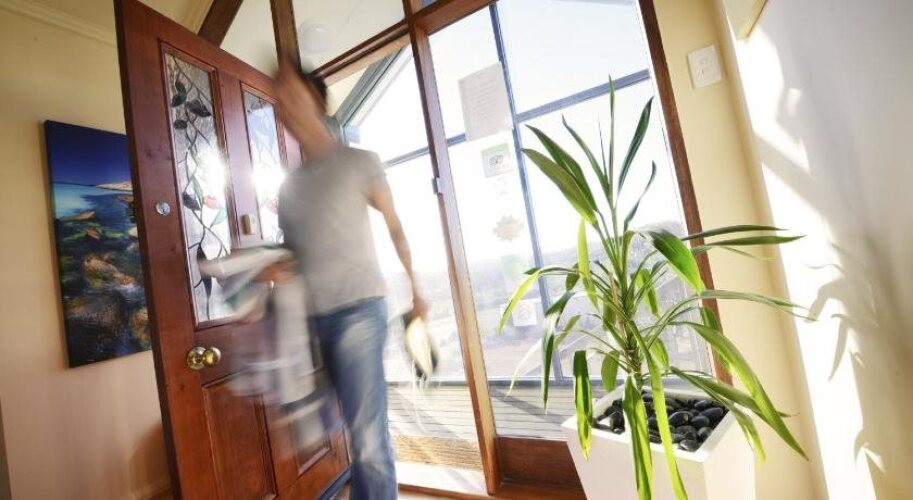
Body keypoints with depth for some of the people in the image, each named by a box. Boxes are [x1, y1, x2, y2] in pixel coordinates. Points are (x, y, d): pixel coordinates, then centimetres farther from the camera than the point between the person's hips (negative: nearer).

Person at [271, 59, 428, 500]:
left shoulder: (359, 163, 1)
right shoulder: (289, 185, 16)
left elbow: (396, 229, 4)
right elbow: (289, 251, 19)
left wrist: (415, 291, 5)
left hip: (358, 309, -5)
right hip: (313, 316, 5)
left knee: (367, 431, -4)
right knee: (360, 425, 12)